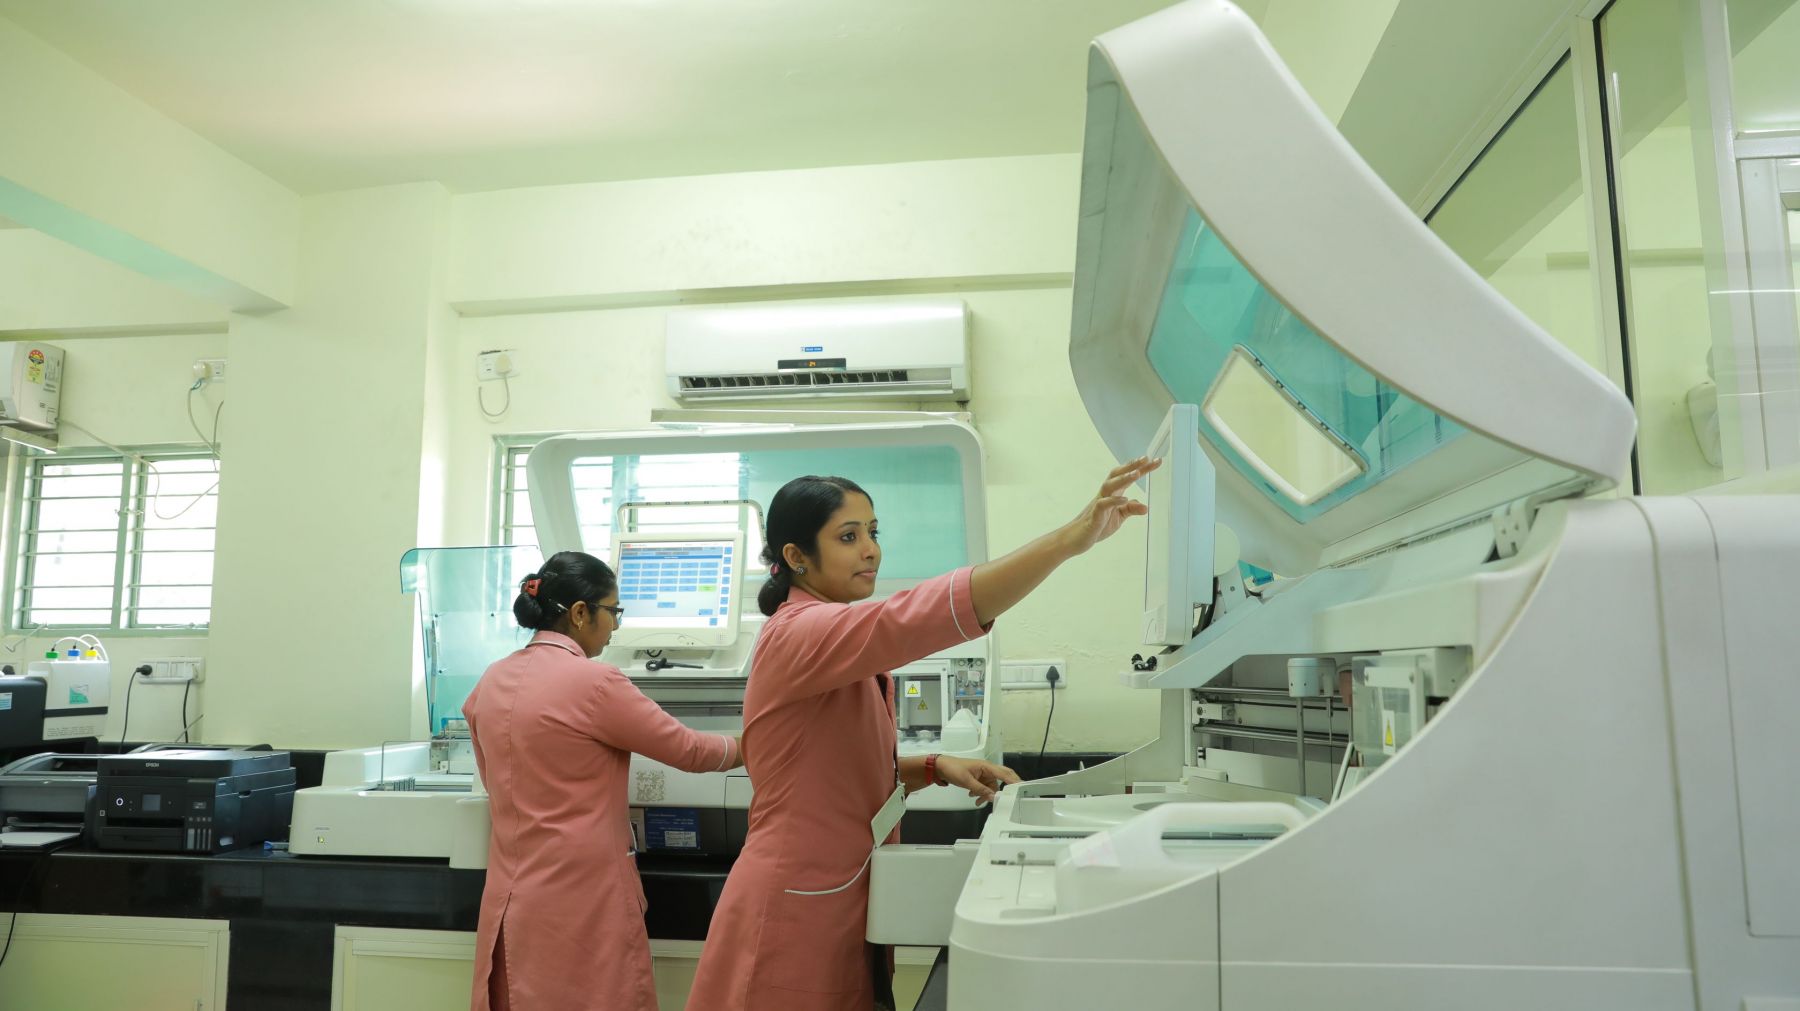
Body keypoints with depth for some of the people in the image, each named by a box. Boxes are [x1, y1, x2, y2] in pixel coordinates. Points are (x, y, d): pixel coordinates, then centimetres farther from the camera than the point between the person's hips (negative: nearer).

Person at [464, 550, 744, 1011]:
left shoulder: (492, 681, 4)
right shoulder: (594, 682, -17)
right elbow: (688, 750, -8)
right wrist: (754, 748, 8)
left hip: (514, 891, 7)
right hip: (579, 893, -7)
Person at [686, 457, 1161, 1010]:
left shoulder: (845, 650, 11)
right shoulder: (800, 633, -20)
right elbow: (910, 618, -38)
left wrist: (938, 768, -1)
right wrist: (1070, 538, -44)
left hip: (843, 903, 9)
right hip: (799, 916, -9)